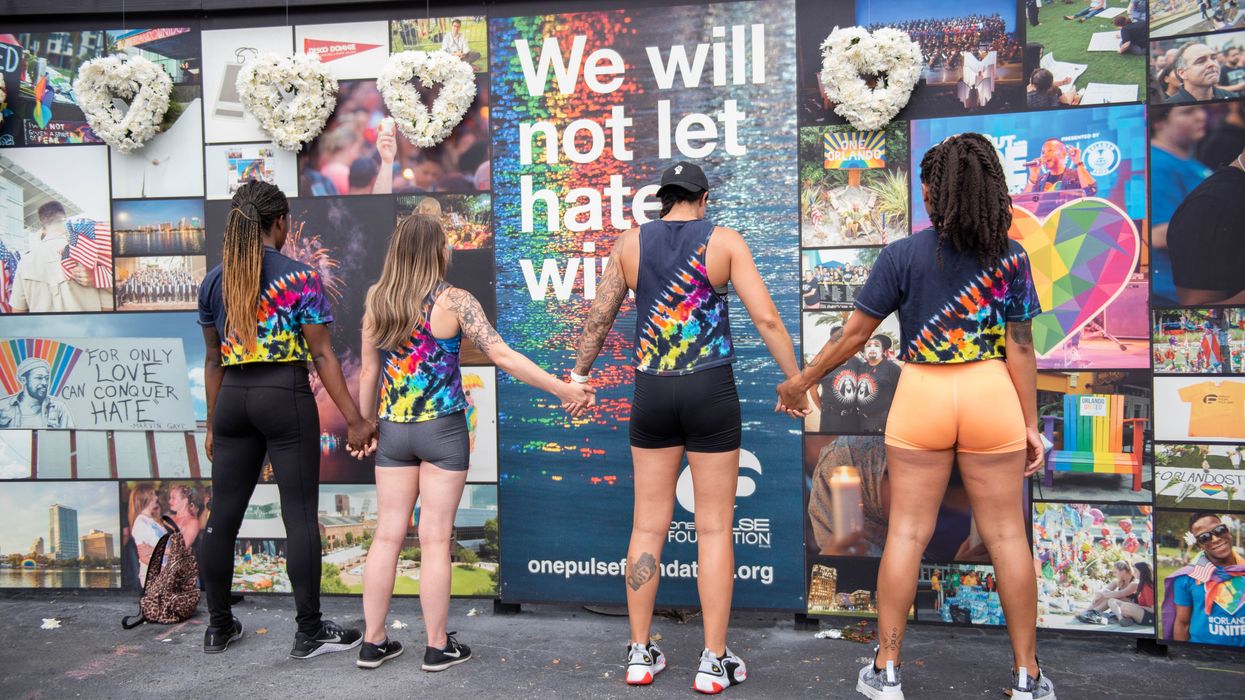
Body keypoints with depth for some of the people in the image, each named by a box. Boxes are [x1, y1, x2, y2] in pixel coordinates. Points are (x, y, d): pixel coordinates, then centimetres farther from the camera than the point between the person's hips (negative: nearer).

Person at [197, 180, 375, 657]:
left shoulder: (214, 282, 9)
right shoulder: (300, 277, -7)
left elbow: (213, 360, 14)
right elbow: (322, 355, -10)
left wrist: (213, 425, 21)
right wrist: (354, 420, -6)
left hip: (233, 399, 5)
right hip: (285, 396, -5)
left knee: (223, 515, 12)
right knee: (299, 516, 1)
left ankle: (219, 627, 25)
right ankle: (309, 632, 9)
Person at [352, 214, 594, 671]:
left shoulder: (376, 301, 3)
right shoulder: (454, 301, -9)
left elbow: (368, 371, 7)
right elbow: (502, 356, -14)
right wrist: (564, 390, -11)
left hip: (392, 429, 4)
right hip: (442, 429, -4)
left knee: (387, 535, 11)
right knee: (435, 539, 3)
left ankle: (373, 642, 20)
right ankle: (437, 647, 14)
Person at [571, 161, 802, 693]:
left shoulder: (630, 243, 4)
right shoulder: (724, 240, -2)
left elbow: (598, 317, 7)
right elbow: (766, 318, -8)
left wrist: (579, 375, 20)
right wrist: (796, 381, 1)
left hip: (652, 394, 3)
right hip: (712, 392, -2)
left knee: (648, 525, 11)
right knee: (715, 527, 6)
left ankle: (640, 654, 18)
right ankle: (714, 661, 12)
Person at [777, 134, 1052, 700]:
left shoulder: (903, 255, -5)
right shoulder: (1010, 257, 0)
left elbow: (854, 334, -4)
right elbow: (1020, 348, -1)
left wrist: (801, 381, 7)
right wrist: (1031, 425, 6)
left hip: (920, 397, -1)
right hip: (992, 398, 1)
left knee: (907, 533, 7)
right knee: (1006, 535, 10)